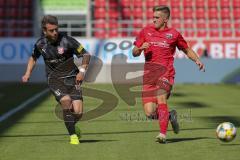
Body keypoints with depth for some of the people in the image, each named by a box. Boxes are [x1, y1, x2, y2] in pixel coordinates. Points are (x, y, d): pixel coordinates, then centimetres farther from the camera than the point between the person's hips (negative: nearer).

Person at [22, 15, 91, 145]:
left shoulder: (67, 41, -13)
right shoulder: (40, 44, -2)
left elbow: (86, 55, -5)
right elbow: (33, 57, 21)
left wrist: (82, 70, -18)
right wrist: (28, 73, 9)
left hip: (71, 78, -1)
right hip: (54, 80, 1)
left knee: (78, 112, -11)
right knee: (66, 100, -28)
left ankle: (72, 126, 28)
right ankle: (73, 135, -15)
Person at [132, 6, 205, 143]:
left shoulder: (173, 34, 9)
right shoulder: (146, 31, 13)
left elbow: (187, 50, 22)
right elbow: (135, 53, 15)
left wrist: (197, 60, 5)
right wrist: (140, 48, -7)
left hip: (166, 72, -3)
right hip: (149, 74, 3)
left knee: (161, 98, -29)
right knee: (150, 113, -5)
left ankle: (163, 134, -26)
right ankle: (170, 116, 26)